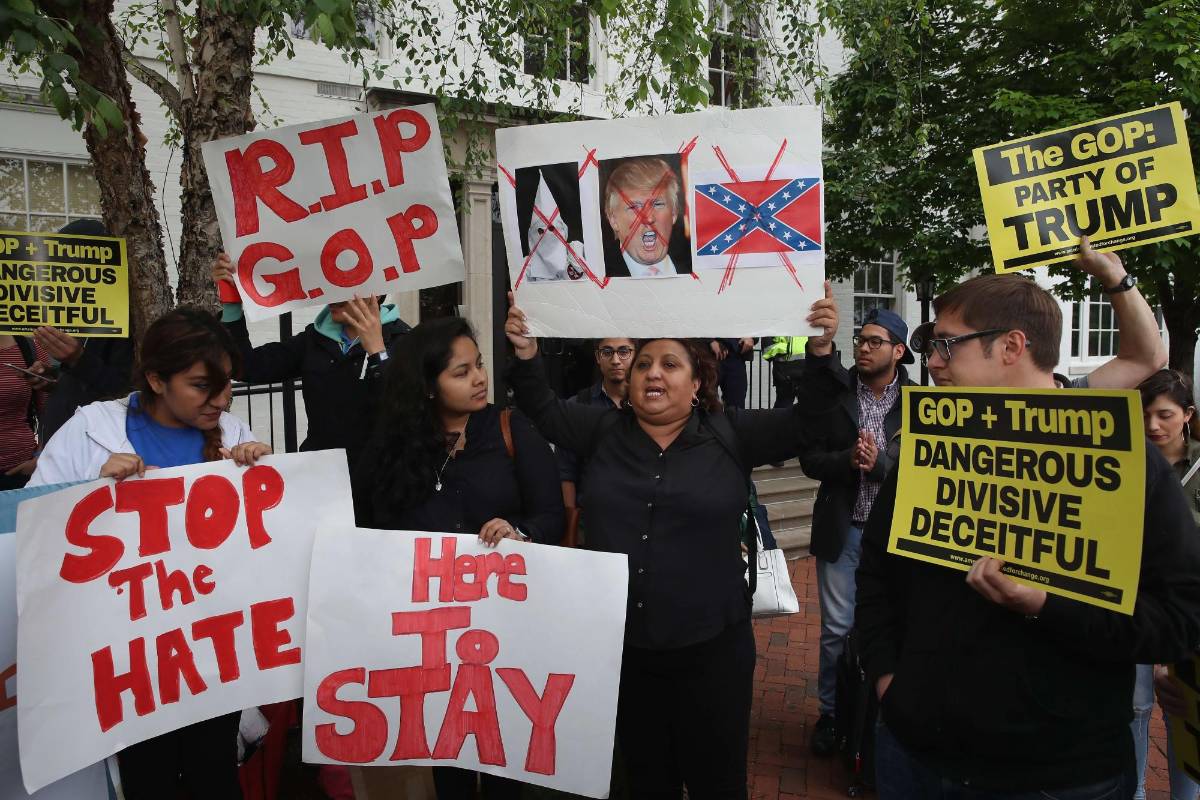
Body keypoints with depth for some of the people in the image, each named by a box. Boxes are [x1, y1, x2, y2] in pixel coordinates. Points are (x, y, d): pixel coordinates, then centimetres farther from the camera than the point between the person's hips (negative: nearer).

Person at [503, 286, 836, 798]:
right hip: (622, 648, 2)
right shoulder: (604, 430, 3)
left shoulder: (730, 434, -3)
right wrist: (526, 353, -9)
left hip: (710, 649, -2)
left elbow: (808, 424, -6)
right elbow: (544, 411, 7)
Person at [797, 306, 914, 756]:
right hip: (842, 529, 0)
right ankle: (830, 711, 25)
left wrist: (879, 463, -23)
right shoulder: (833, 392, -1)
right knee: (837, 627, 7)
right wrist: (848, 461, -20)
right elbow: (810, 459, -3)